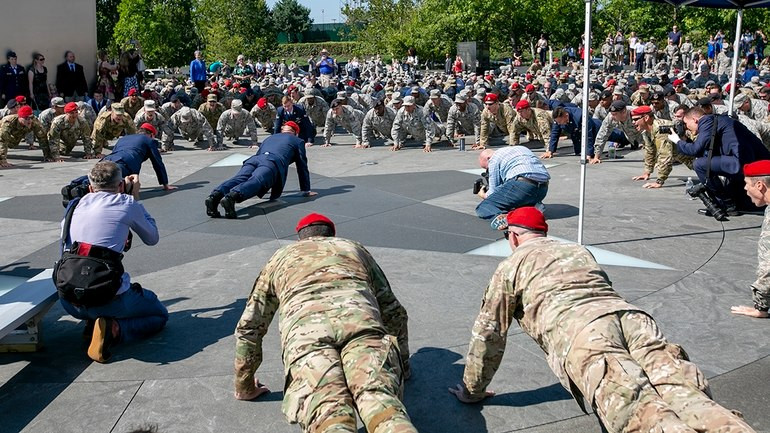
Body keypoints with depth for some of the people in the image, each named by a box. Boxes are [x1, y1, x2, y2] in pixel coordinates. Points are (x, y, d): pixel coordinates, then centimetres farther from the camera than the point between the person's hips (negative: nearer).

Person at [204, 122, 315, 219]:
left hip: (253, 159, 5)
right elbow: (302, 166, 28)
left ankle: (215, 195, -48)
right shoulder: (298, 142, 31)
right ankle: (231, 197, -58)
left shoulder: (269, 138, 44)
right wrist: (306, 190, 34)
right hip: (274, 162, -5)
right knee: (255, 182, -28)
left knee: (238, 179, -18)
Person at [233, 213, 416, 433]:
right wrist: (402, 367, 54)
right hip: (362, 322, 1)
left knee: (330, 415, -21)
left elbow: (248, 327, 36)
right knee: (380, 401, -19)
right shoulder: (355, 248, 39)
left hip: (305, 333, 0)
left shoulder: (281, 257, 37)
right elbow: (394, 312, 42)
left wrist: (245, 387, 47)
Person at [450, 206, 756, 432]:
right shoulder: (580, 251, 39)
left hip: (578, 332, -5)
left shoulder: (512, 266, 21)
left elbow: (488, 332, 21)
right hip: (631, 315, 5)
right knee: (689, 399, -15)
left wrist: (473, 390, 33)